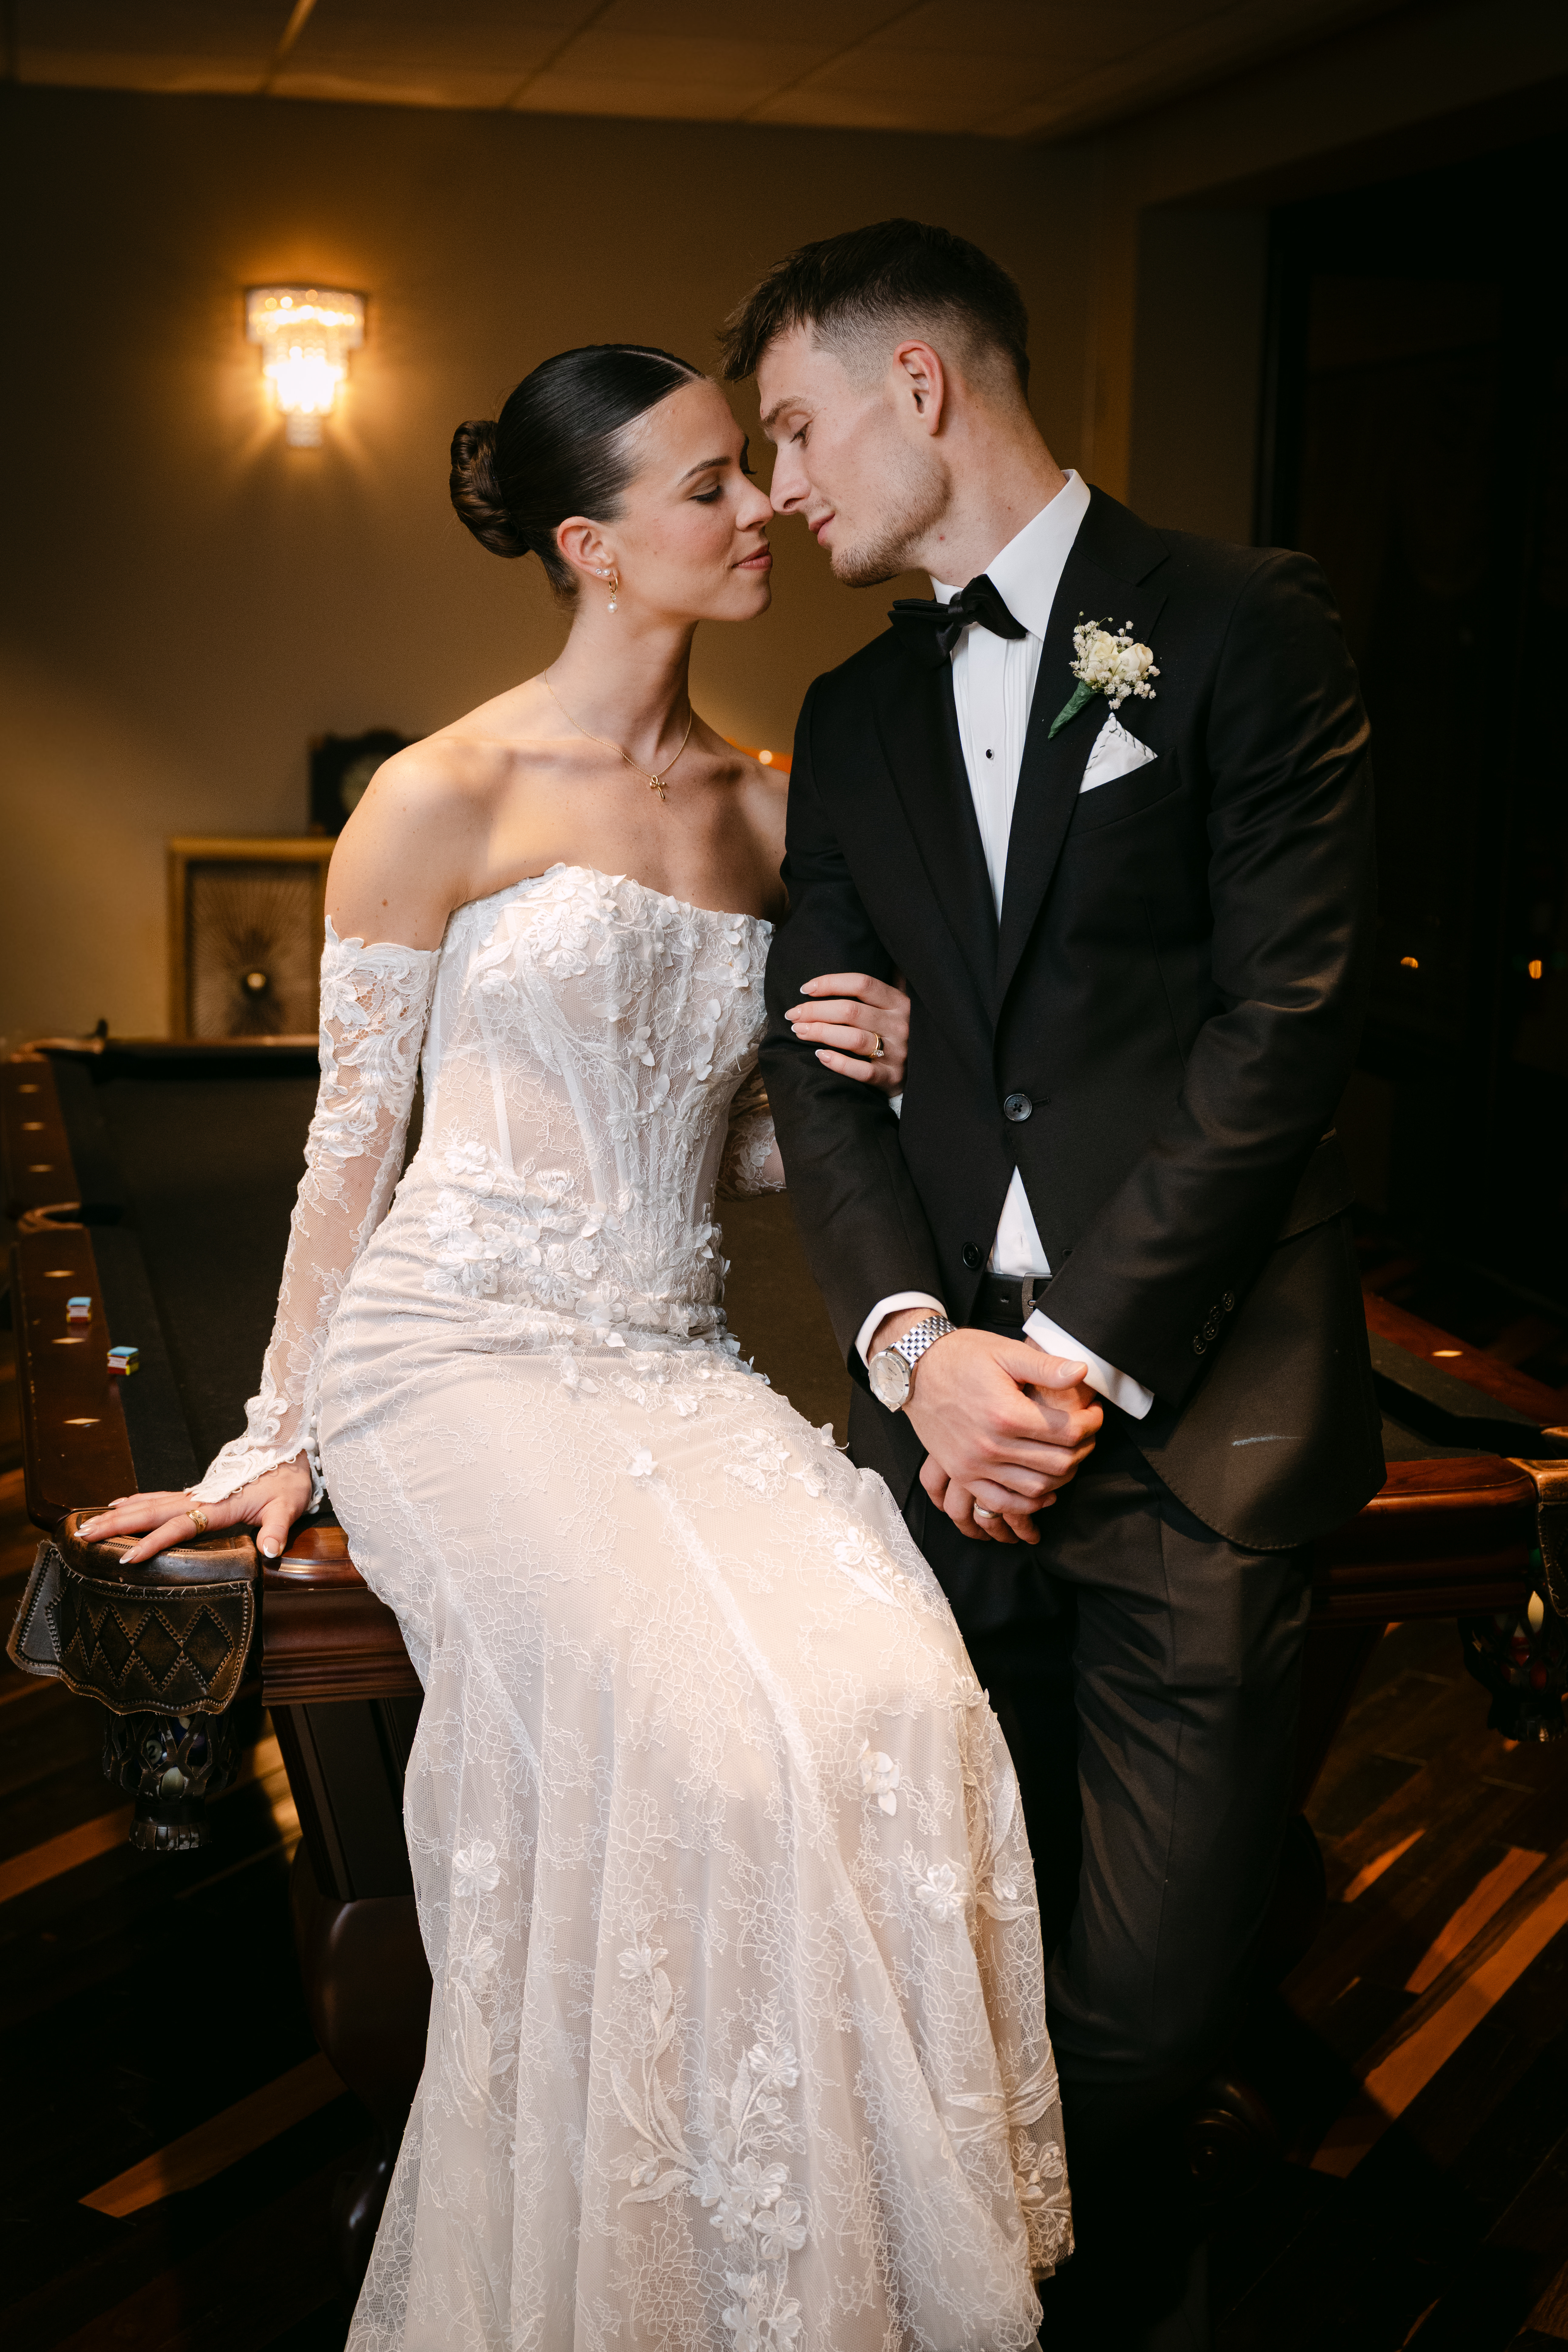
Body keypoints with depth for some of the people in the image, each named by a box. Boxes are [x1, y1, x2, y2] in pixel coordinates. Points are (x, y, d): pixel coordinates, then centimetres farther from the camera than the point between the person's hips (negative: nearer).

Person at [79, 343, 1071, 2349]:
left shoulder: (764, 812, 14)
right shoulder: (443, 799, -2)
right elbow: (351, 1140, 3)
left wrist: (870, 1073, -1)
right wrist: (280, 1440, 4)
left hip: (674, 1361, 5)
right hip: (458, 1355, -4)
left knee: (887, 1698, -25)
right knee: (705, 1727, -30)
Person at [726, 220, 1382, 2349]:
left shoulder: (1244, 630, 0)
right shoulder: (855, 715, 17)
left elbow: (1286, 1024, -7)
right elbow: (817, 1062, 10)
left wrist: (1080, 1357, -11)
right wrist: (913, 1344, -7)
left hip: (1199, 1416, -4)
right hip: (952, 1400, 5)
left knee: (1143, 1993, -2)